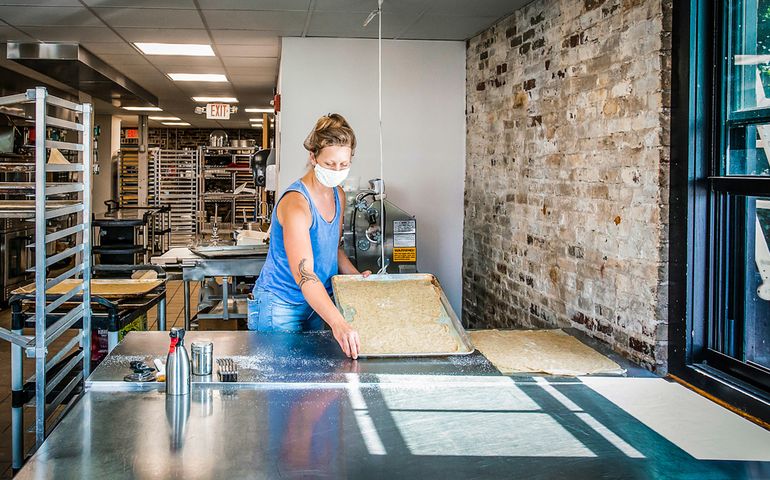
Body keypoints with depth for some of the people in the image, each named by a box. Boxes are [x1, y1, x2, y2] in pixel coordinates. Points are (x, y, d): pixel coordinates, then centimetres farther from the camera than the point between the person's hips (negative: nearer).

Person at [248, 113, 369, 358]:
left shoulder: (337, 195, 2)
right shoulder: (296, 203, -26)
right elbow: (303, 275, -36)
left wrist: (356, 276, 0)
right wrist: (337, 323, -47)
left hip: (315, 304, 8)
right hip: (279, 308, -8)